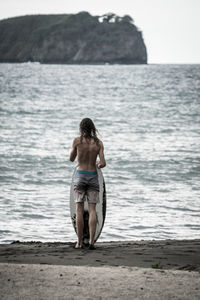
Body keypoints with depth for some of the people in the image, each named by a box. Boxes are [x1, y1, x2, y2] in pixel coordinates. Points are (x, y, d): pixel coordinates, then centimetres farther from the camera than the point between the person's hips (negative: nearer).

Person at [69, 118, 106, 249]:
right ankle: (91, 241, -7)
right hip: (93, 176, 1)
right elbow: (103, 163, -8)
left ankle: (80, 242, 1)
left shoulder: (77, 141, -7)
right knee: (92, 209, 2)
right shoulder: (98, 143, -2)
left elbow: (71, 159, 6)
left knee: (79, 209, 3)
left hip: (80, 175, -1)